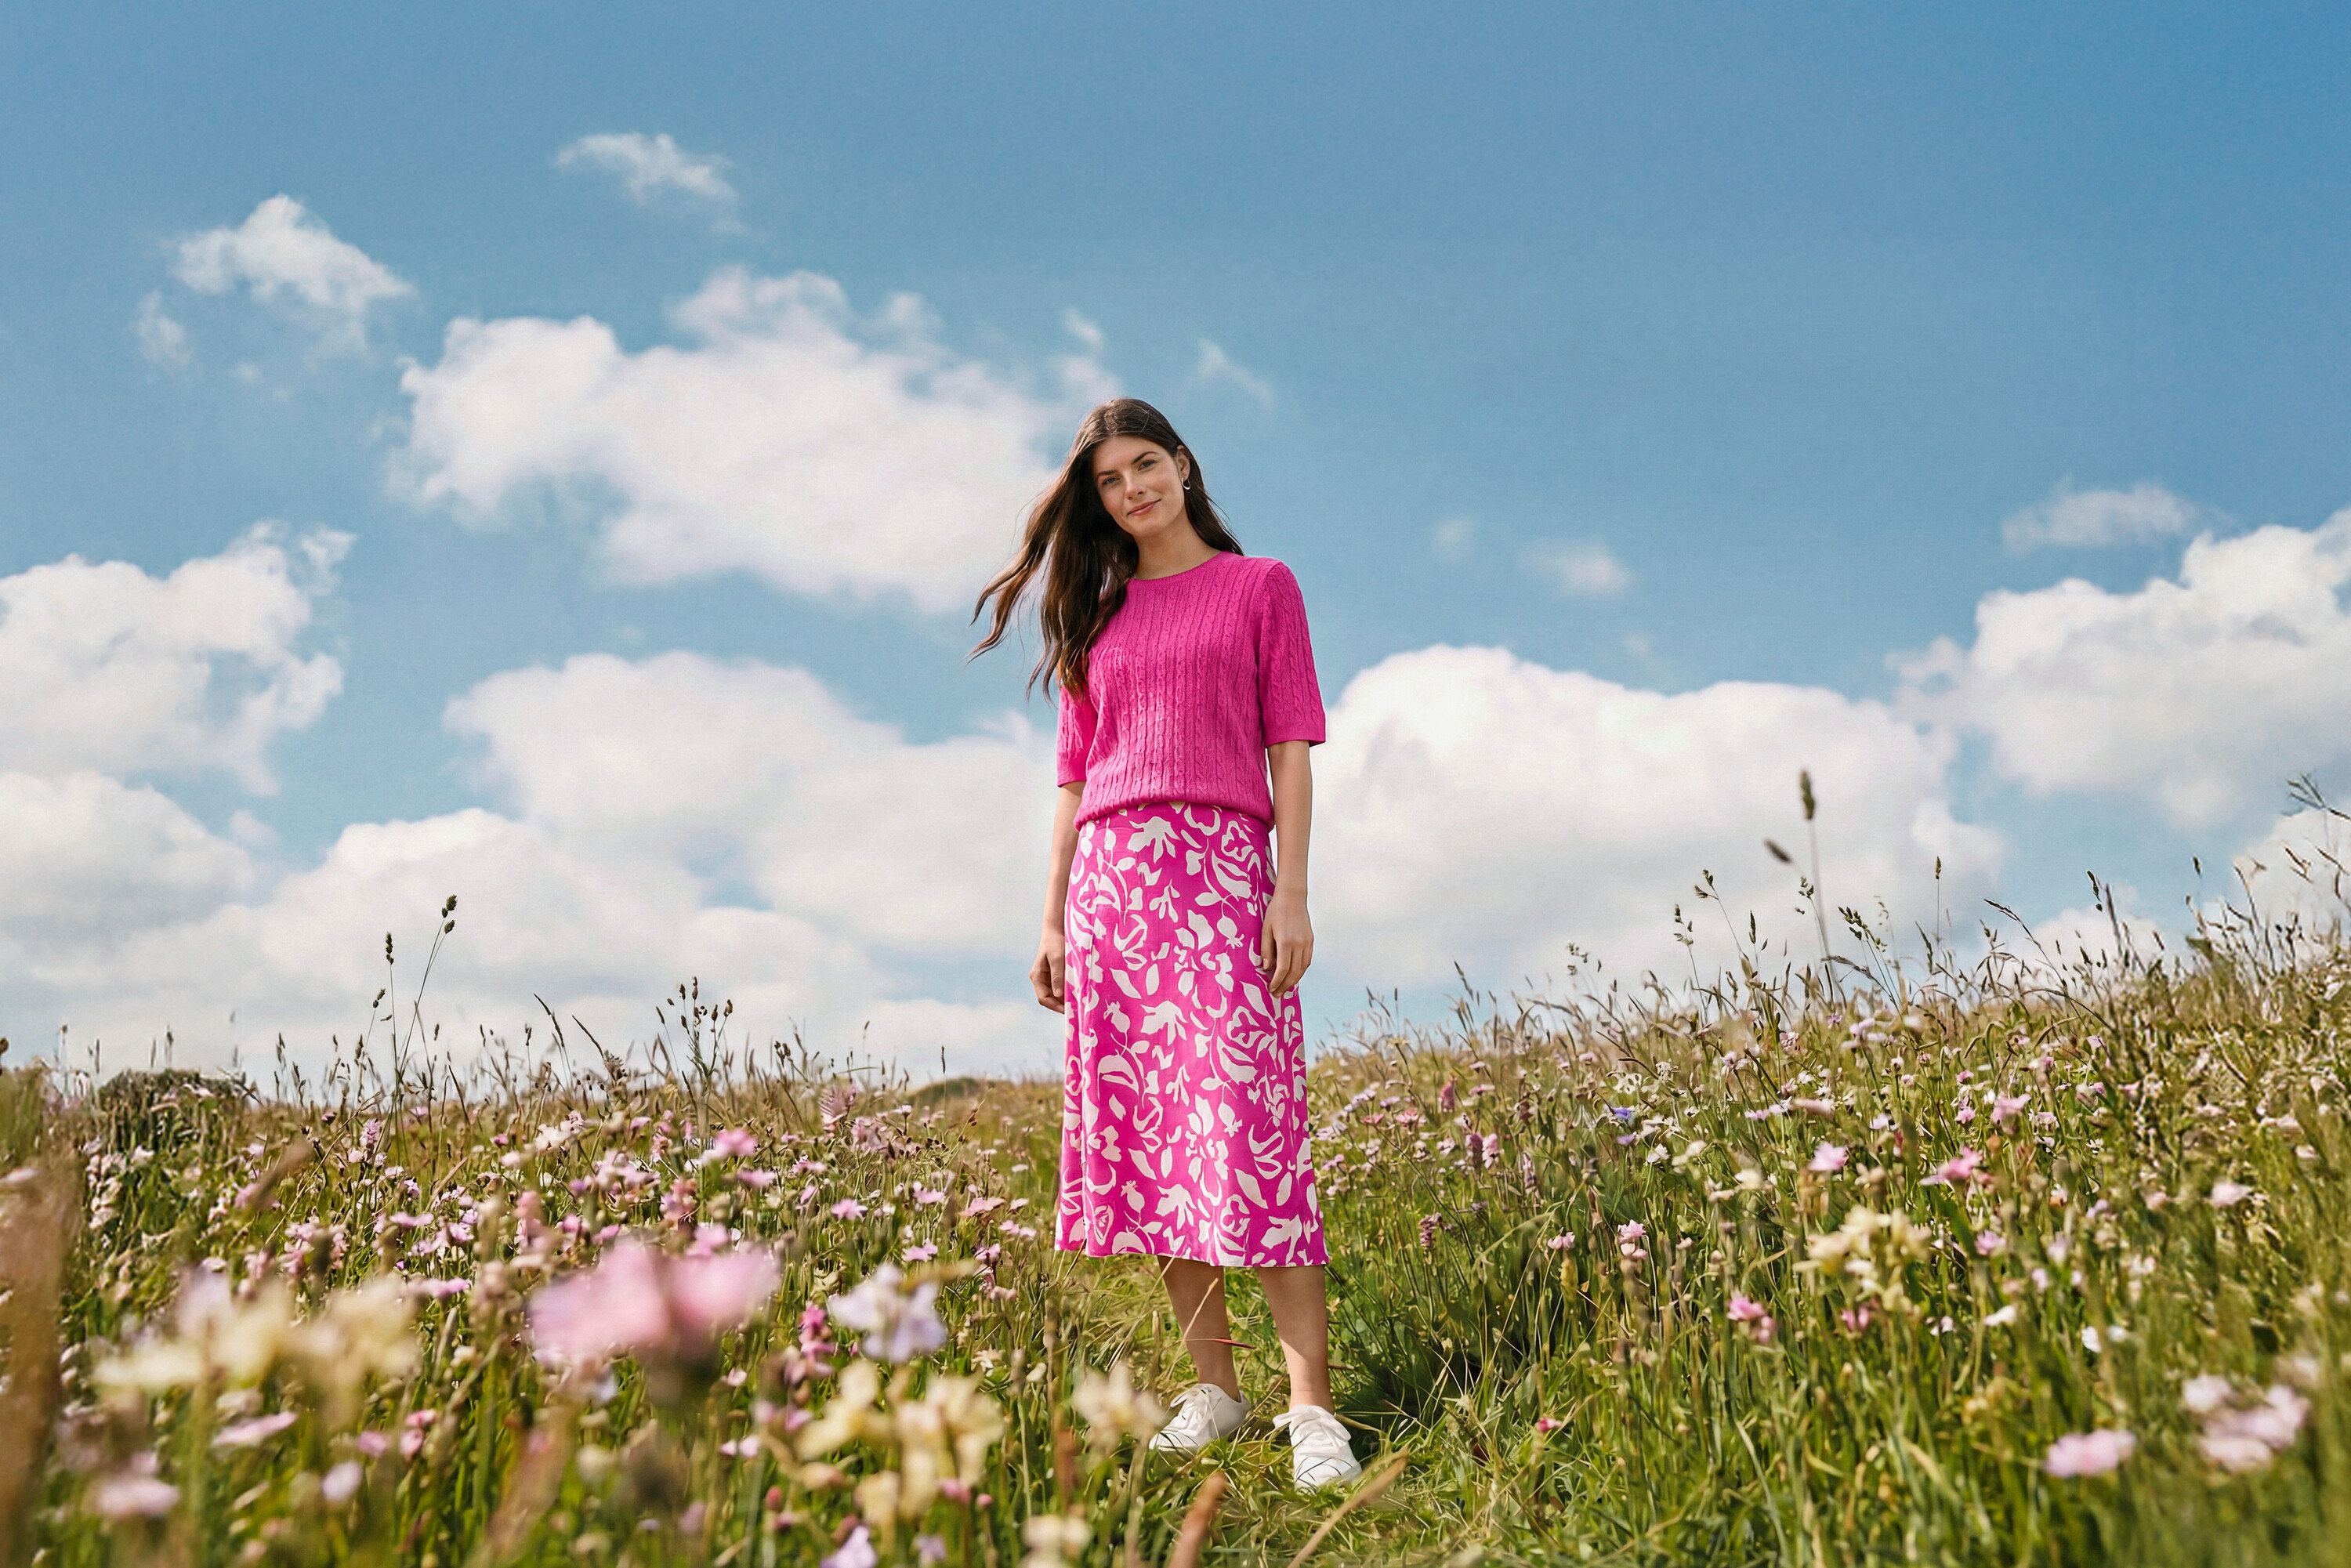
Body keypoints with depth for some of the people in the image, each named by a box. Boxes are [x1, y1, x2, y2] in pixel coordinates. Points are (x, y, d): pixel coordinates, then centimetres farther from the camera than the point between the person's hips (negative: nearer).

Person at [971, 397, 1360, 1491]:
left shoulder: (1260, 585, 11)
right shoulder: (1097, 617, 20)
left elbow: (1291, 746, 4)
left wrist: (1293, 893, -7)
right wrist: (1052, 918, 11)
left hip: (1223, 868, -4)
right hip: (1110, 875, 4)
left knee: (1246, 1117, -14)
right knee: (1141, 1127, -2)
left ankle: (1310, 1404, -13)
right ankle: (1213, 1387, 6)